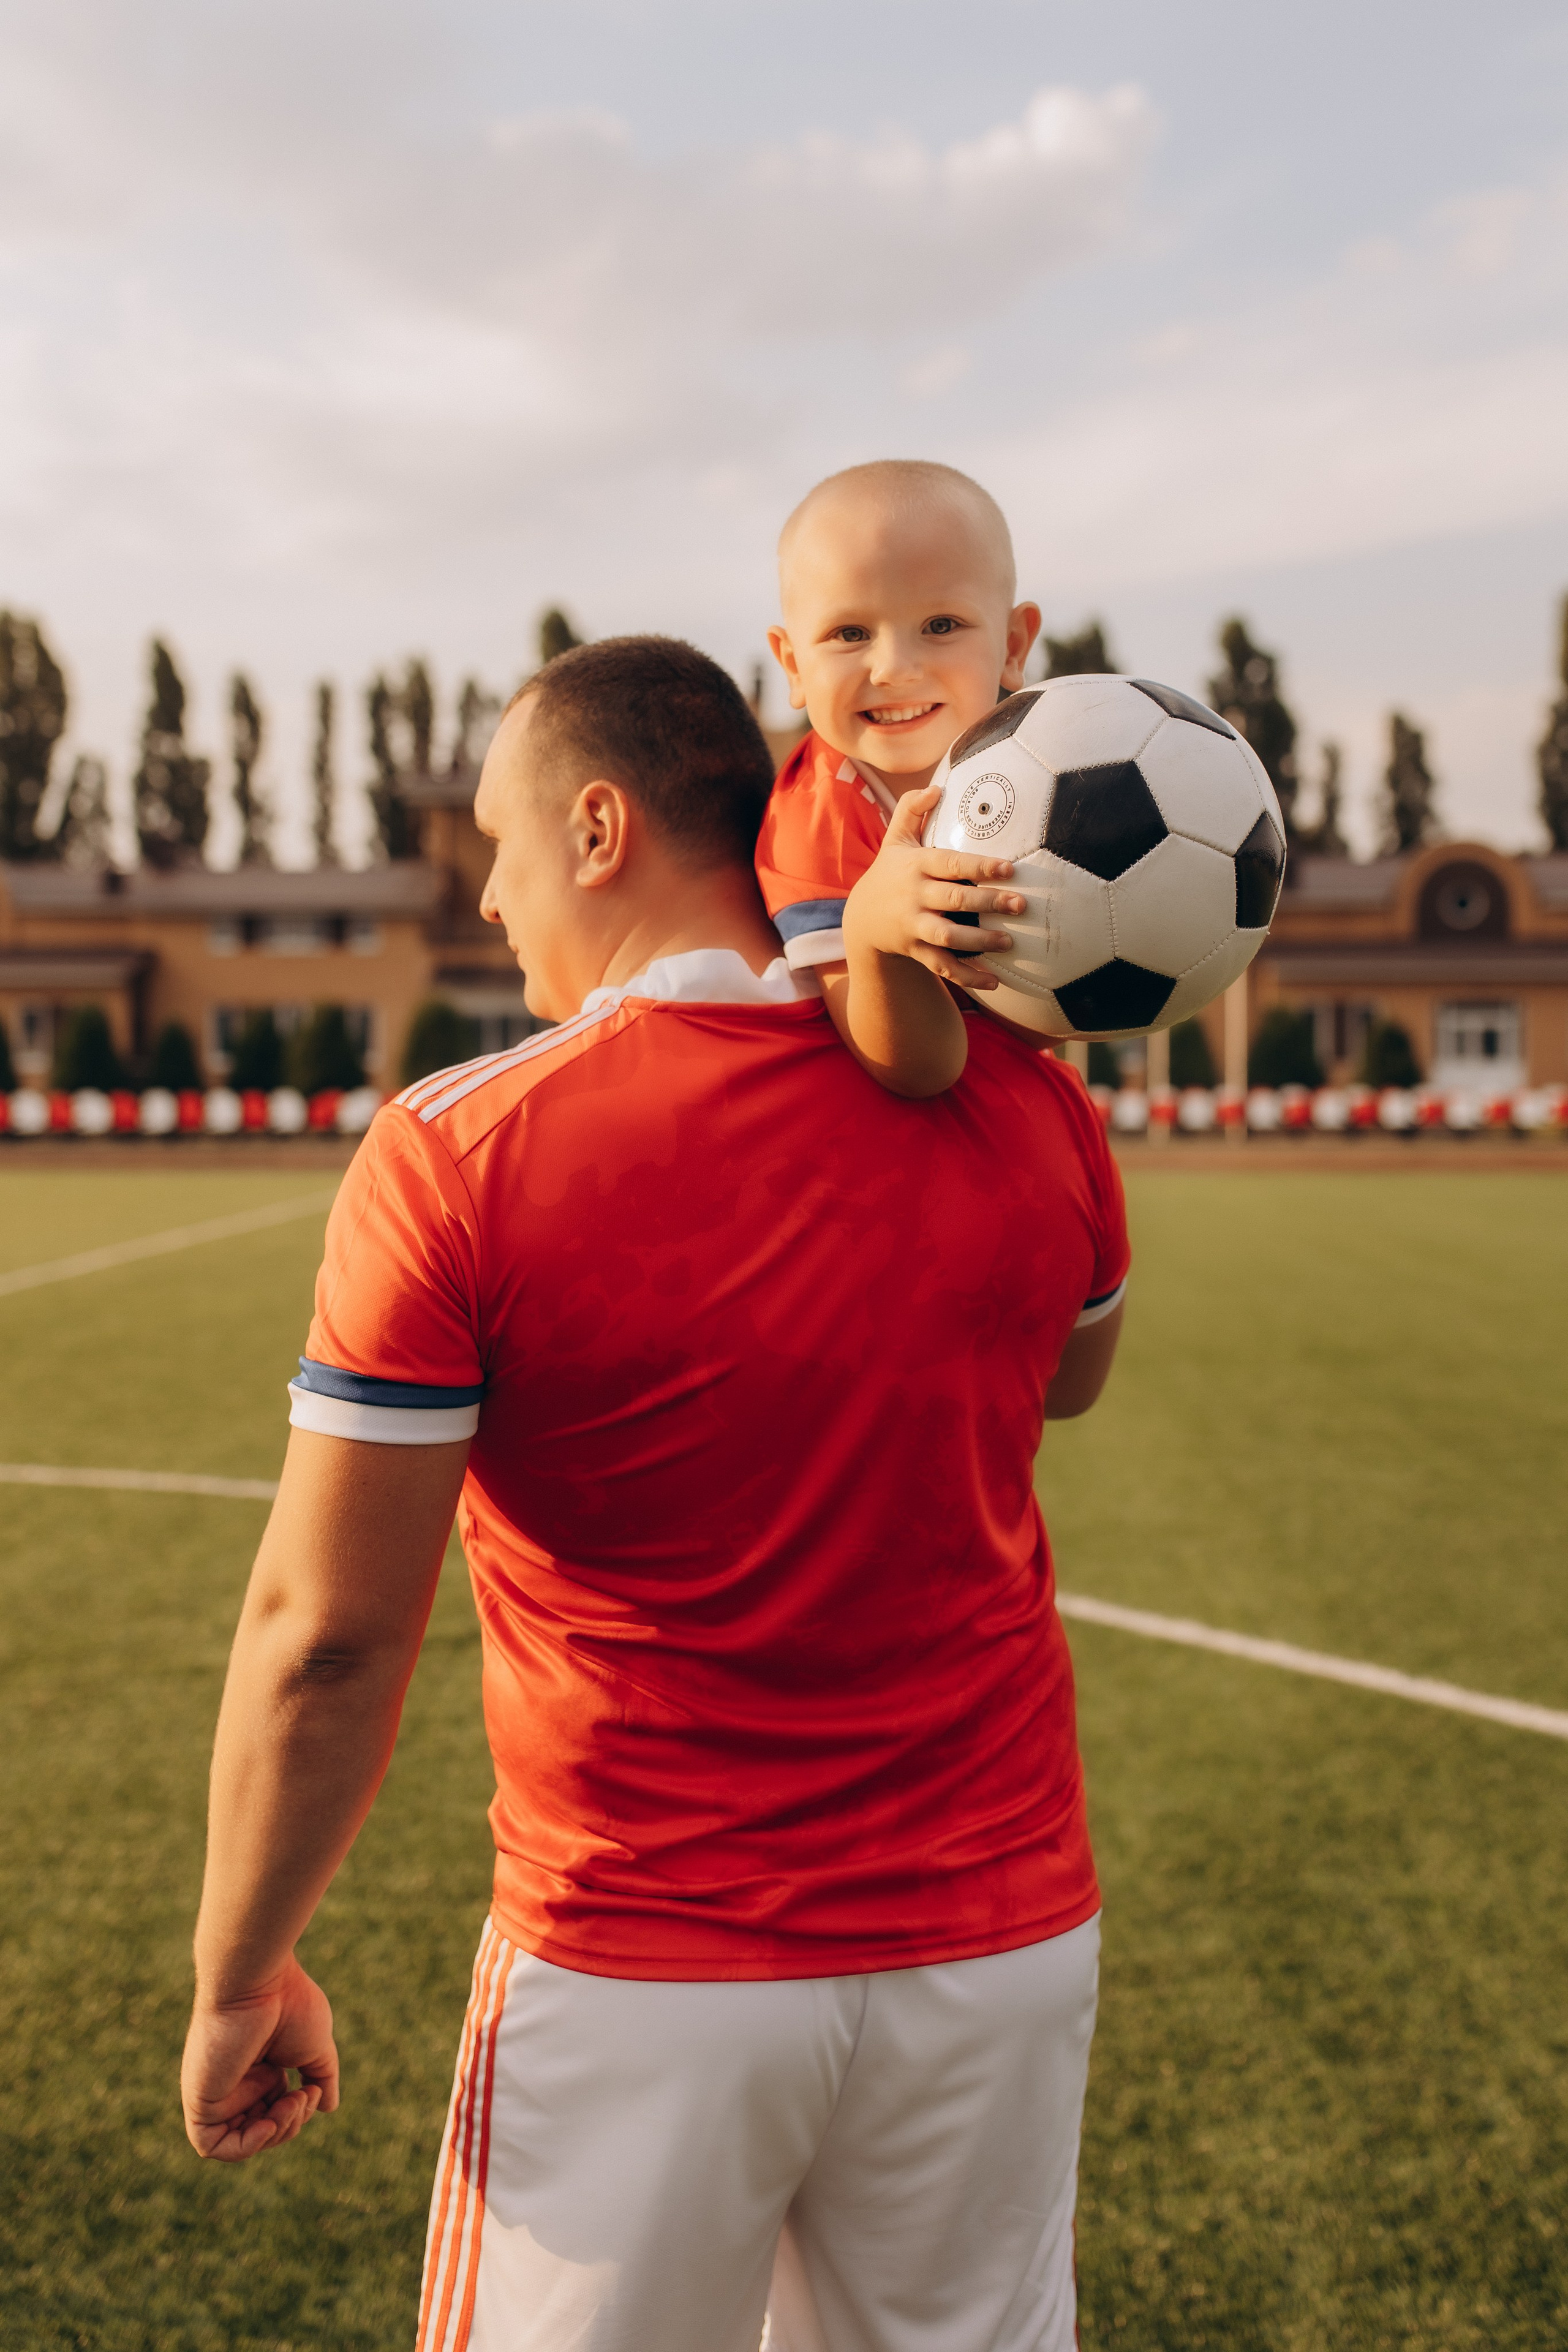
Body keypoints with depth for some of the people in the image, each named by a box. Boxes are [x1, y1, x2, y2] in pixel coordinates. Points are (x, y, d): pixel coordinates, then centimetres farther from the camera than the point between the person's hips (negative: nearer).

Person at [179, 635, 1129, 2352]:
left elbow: (324, 1637, -13)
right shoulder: (1023, 1106, -5)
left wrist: (238, 1977, 3)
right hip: (999, 1946, 4)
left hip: (636, 1985, -3)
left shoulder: (455, 1155, -16)